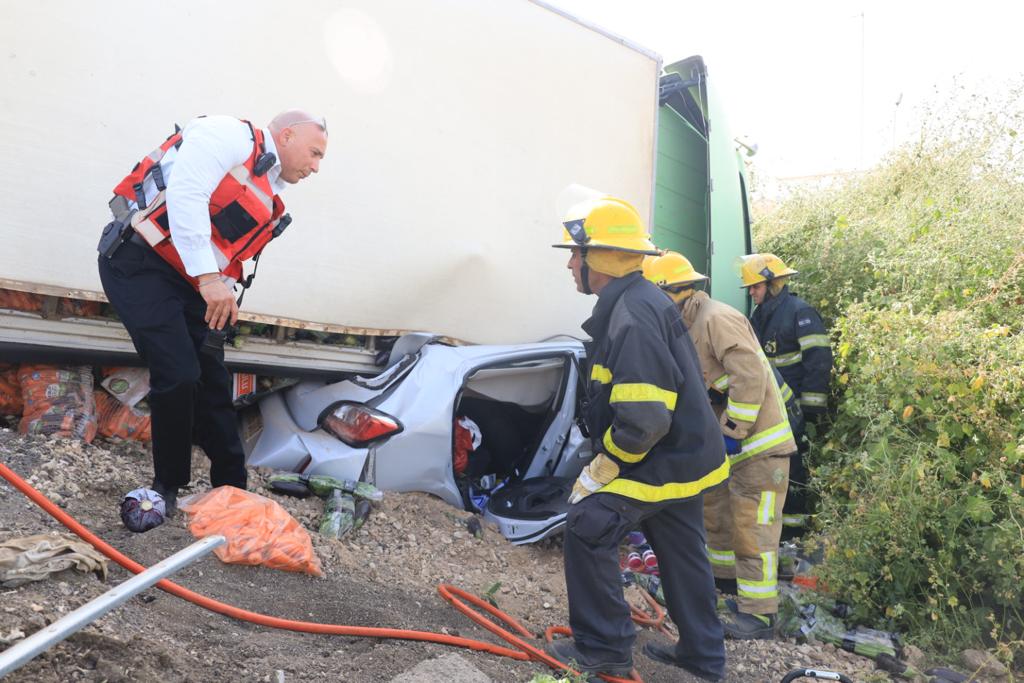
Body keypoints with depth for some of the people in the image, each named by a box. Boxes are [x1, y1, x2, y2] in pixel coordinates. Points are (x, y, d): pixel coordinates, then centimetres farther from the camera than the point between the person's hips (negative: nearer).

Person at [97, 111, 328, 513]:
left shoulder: (270, 203, 16)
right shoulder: (230, 135, -8)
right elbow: (184, 193, -22)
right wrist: (208, 276, -25)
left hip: (190, 283, 9)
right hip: (138, 263, -9)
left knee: (212, 384, 7)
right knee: (178, 375, -15)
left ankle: (232, 490, 17)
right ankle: (167, 488, 4)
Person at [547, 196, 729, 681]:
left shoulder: (632, 315, -25)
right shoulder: (638, 301, 9)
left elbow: (644, 418, -31)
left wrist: (603, 467, -18)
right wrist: (608, 461, 20)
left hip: (663, 463, -10)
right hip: (686, 458, 10)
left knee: (587, 528, -5)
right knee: (681, 552, 20)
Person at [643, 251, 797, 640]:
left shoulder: (717, 319, -19)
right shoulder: (691, 327, 13)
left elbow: (750, 377, -27)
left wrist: (734, 431, -24)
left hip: (759, 440, -10)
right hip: (726, 440, 10)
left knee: (752, 526, -7)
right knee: (714, 507, 23)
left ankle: (759, 613, -1)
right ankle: (725, 572, 42)